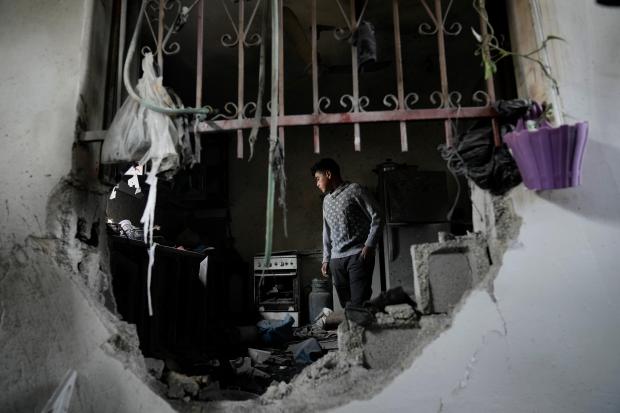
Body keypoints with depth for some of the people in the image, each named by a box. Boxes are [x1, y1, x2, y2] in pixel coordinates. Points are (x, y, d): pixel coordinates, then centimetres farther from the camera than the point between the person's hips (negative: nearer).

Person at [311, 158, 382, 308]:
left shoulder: (355, 190, -1)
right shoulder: (326, 200, 20)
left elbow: (376, 218, -4)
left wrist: (369, 246, -13)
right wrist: (326, 259, 18)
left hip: (358, 256, -6)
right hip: (336, 260, 6)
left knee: (359, 304, -12)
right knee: (346, 306, 4)